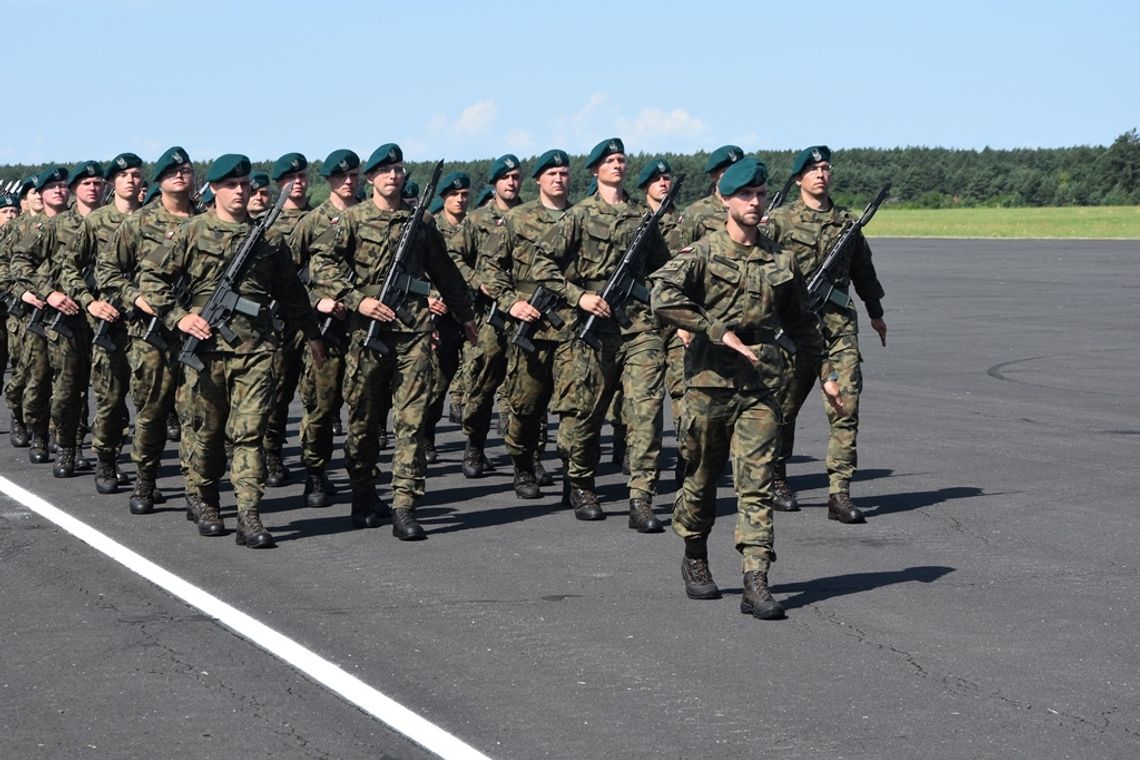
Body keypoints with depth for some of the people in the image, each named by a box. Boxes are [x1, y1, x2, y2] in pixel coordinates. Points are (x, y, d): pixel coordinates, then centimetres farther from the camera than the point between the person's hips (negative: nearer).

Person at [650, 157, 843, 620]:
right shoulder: (702, 254, -2)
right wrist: (720, 331, -21)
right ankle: (694, 560, 33)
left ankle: (755, 584, -10)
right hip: (710, 379, -2)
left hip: (762, 383, 2)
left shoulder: (780, 261, 11)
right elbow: (663, 297, -19)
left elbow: (801, 322, 23)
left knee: (757, 483, -6)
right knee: (702, 478, 11)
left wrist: (825, 373, 21)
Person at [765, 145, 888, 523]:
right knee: (785, 403, 6)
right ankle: (777, 481, 23)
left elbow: (863, 268, 26)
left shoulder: (846, 220, 14)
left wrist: (876, 312, 33)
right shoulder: (780, 219, 1)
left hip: (839, 321, 3)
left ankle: (839, 493, -7)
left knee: (846, 404, -7)